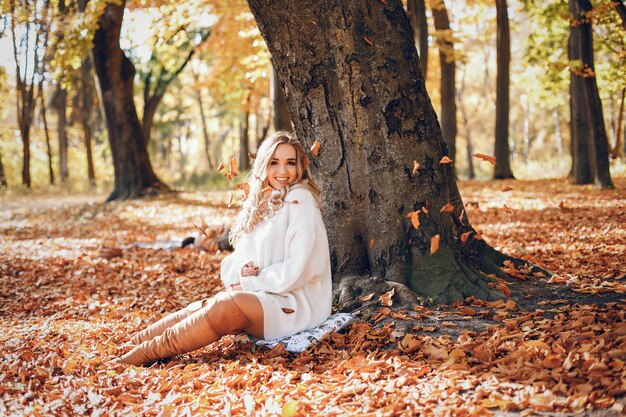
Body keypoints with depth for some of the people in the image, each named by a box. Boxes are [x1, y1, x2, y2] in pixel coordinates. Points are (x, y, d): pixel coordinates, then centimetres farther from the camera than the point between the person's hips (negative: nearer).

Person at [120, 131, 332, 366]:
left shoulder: (300, 200, -10)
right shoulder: (261, 202, 13)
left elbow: (297, 270, -17)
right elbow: (236, 258, 14)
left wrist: (249, 283, -11)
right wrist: (241, 268, -10)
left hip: (296, 306, -7)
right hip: (265, 300, 7)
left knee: (229, 305, -28)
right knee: (203, 308, -17)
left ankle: (149, 351, -22)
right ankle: (131, 345, -16)